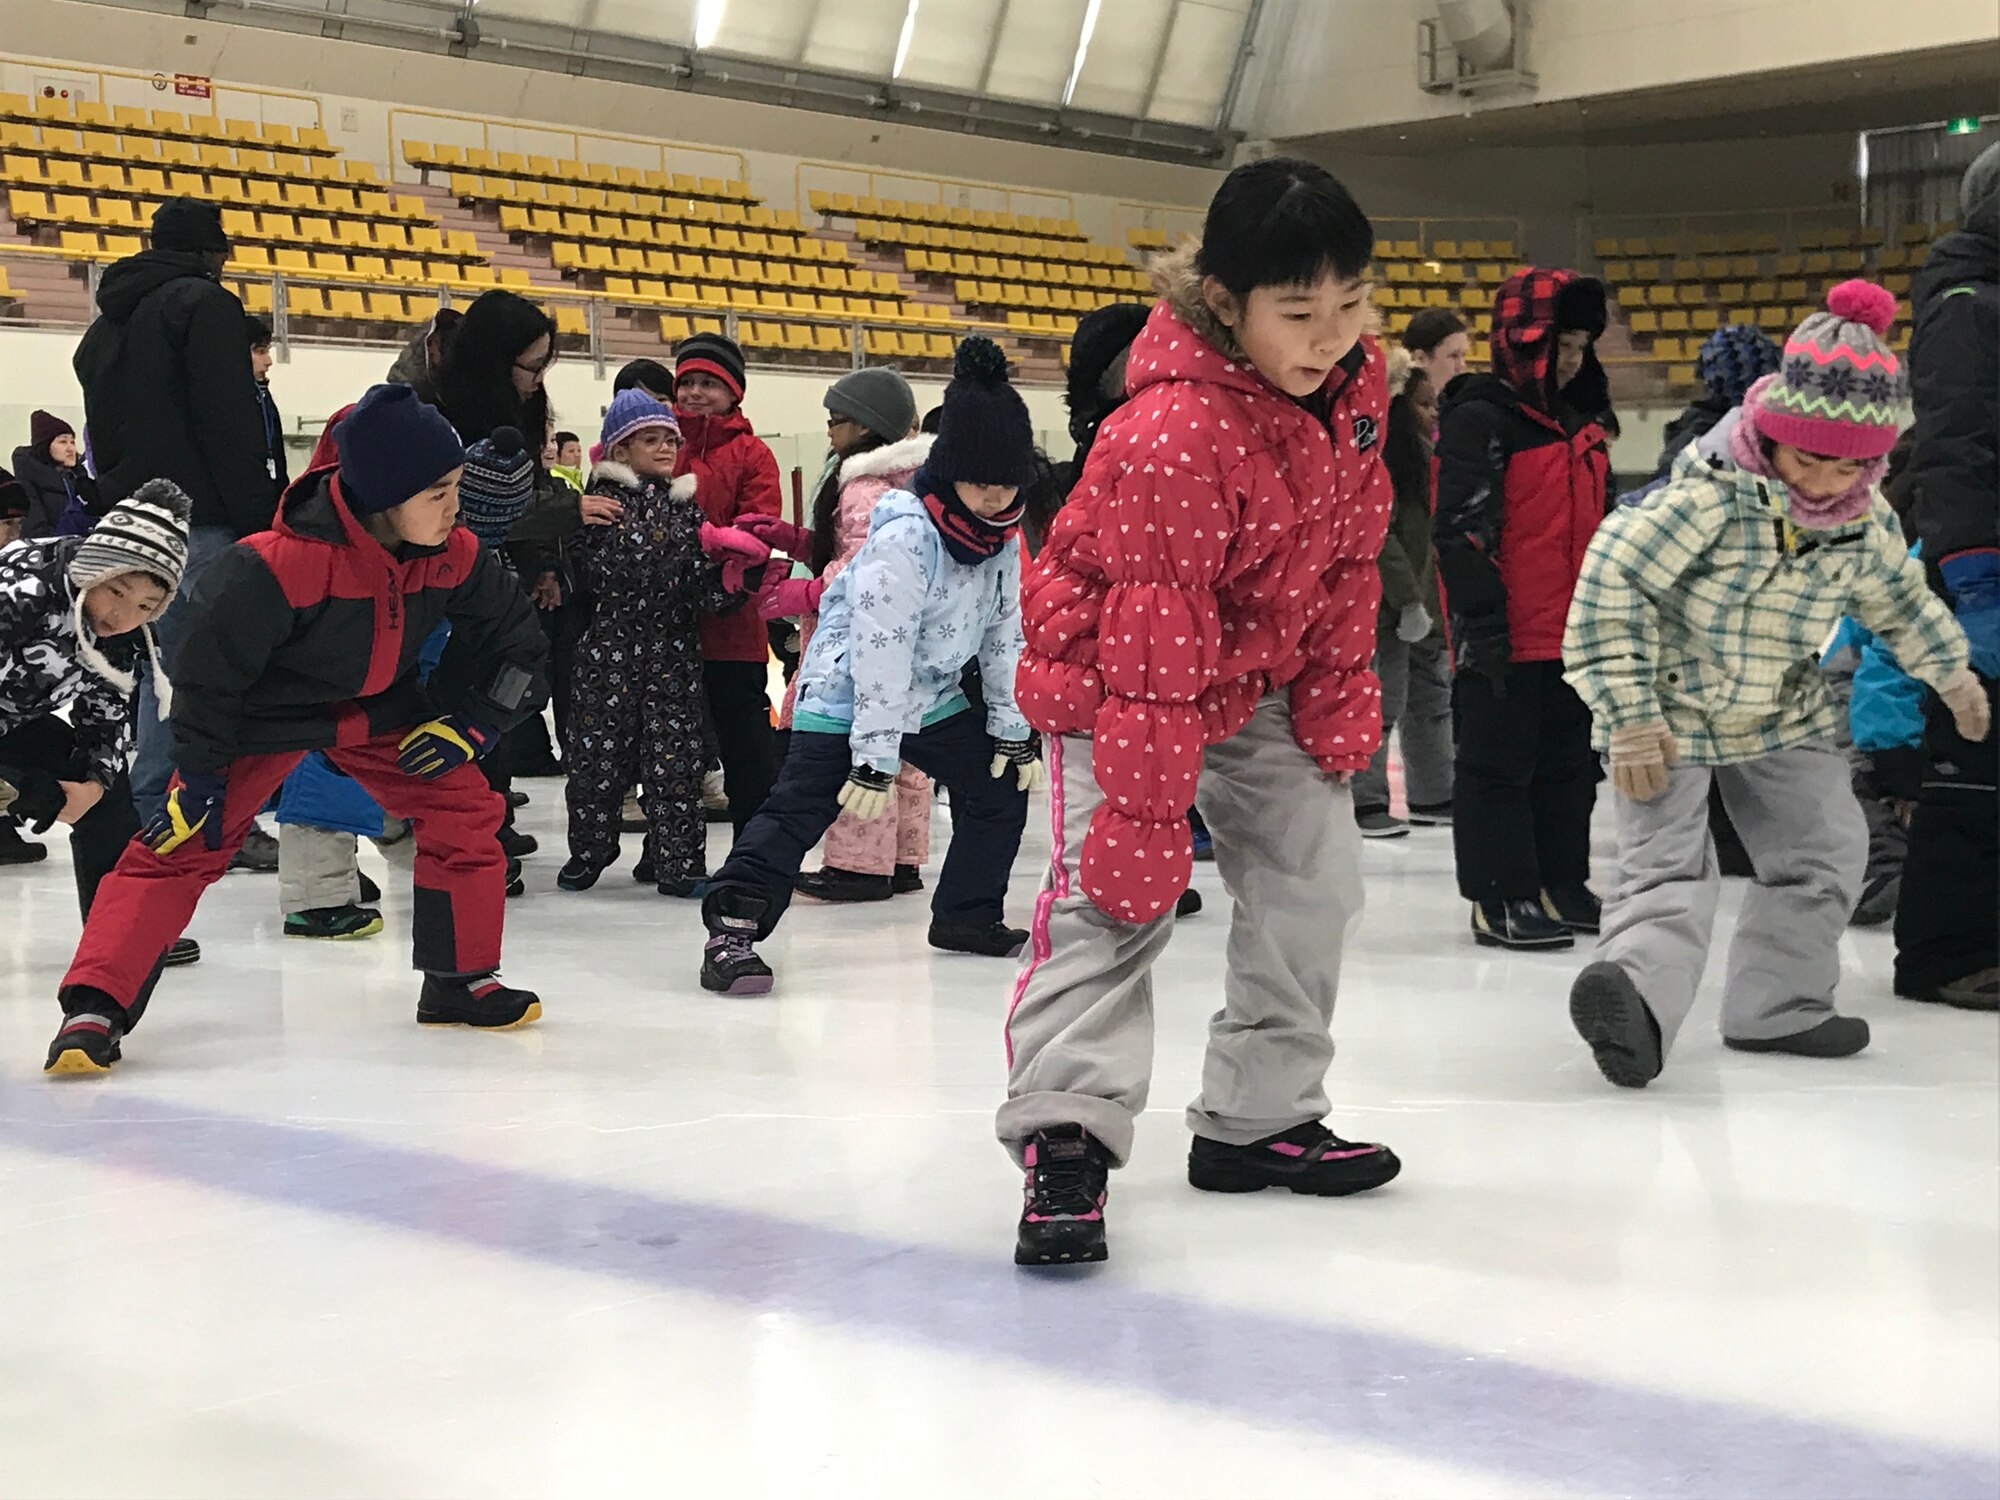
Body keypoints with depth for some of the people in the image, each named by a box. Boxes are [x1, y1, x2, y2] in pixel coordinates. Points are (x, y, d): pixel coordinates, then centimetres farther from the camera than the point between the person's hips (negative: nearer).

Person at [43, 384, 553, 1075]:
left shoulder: (454, 554, -18)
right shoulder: (280, 564, -35)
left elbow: (513, 636, 0)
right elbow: (211, 663, -23)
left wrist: (471, 719, -9)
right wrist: (198, 775, -18)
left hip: (378, 706, 5)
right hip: (265, 713, -5)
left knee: (465, 811, -3)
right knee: (179, 849, -14)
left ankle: (461, 981, 12)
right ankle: (95, 1007, -13)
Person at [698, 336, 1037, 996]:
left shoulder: (1001, 535, -1)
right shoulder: (905, 535, -26)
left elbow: (1005, 632, 9)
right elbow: (880, 651, -28)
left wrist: (1013, 729, 8)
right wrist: (875, 759, -28)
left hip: (935, 695, 8)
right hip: (848, 694, -8)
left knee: (1001, 787, 10)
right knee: (799, 809, -18)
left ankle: (968, 914, 23)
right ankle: (732, 929, -20)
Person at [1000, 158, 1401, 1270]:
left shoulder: (1354, 383, -10)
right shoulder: (1173, 434, -34)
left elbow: (1350, 552, 3)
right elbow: (1155, 637, -34)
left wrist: (1339, 702, 3)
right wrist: (1147, 809, -32)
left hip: (1259, 675, 8)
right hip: (1116, 672, -8)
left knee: (1316, 876, 8)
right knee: (1111, 898, -19)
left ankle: (1260, 1118, 19)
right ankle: (1066, 1142, -18)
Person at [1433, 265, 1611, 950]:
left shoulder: (1578, 422, 16)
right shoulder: (1480, 420, -12)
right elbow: (1462, 529, -17)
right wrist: (1483, 625, -21)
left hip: (1571, 634, 9)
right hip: (1507, 638, -9)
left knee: (1568, 763, 15)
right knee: (1499, 765, -1)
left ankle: (1560, 886, 26)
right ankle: (1501, 899, 5)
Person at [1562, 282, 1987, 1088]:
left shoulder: (1867, 522, -8)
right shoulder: (1711, 495, -30)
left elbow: (1900, 598, 14)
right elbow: (1612, 578, -30)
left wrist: (1951, 673, 25)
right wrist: (1630, 713, -30)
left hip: (1782, 714, 6)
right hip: (1673, 710, -6)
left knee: (1827, 849, 9)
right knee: (1670, 866, -18)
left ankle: (1776, 1005, 18)